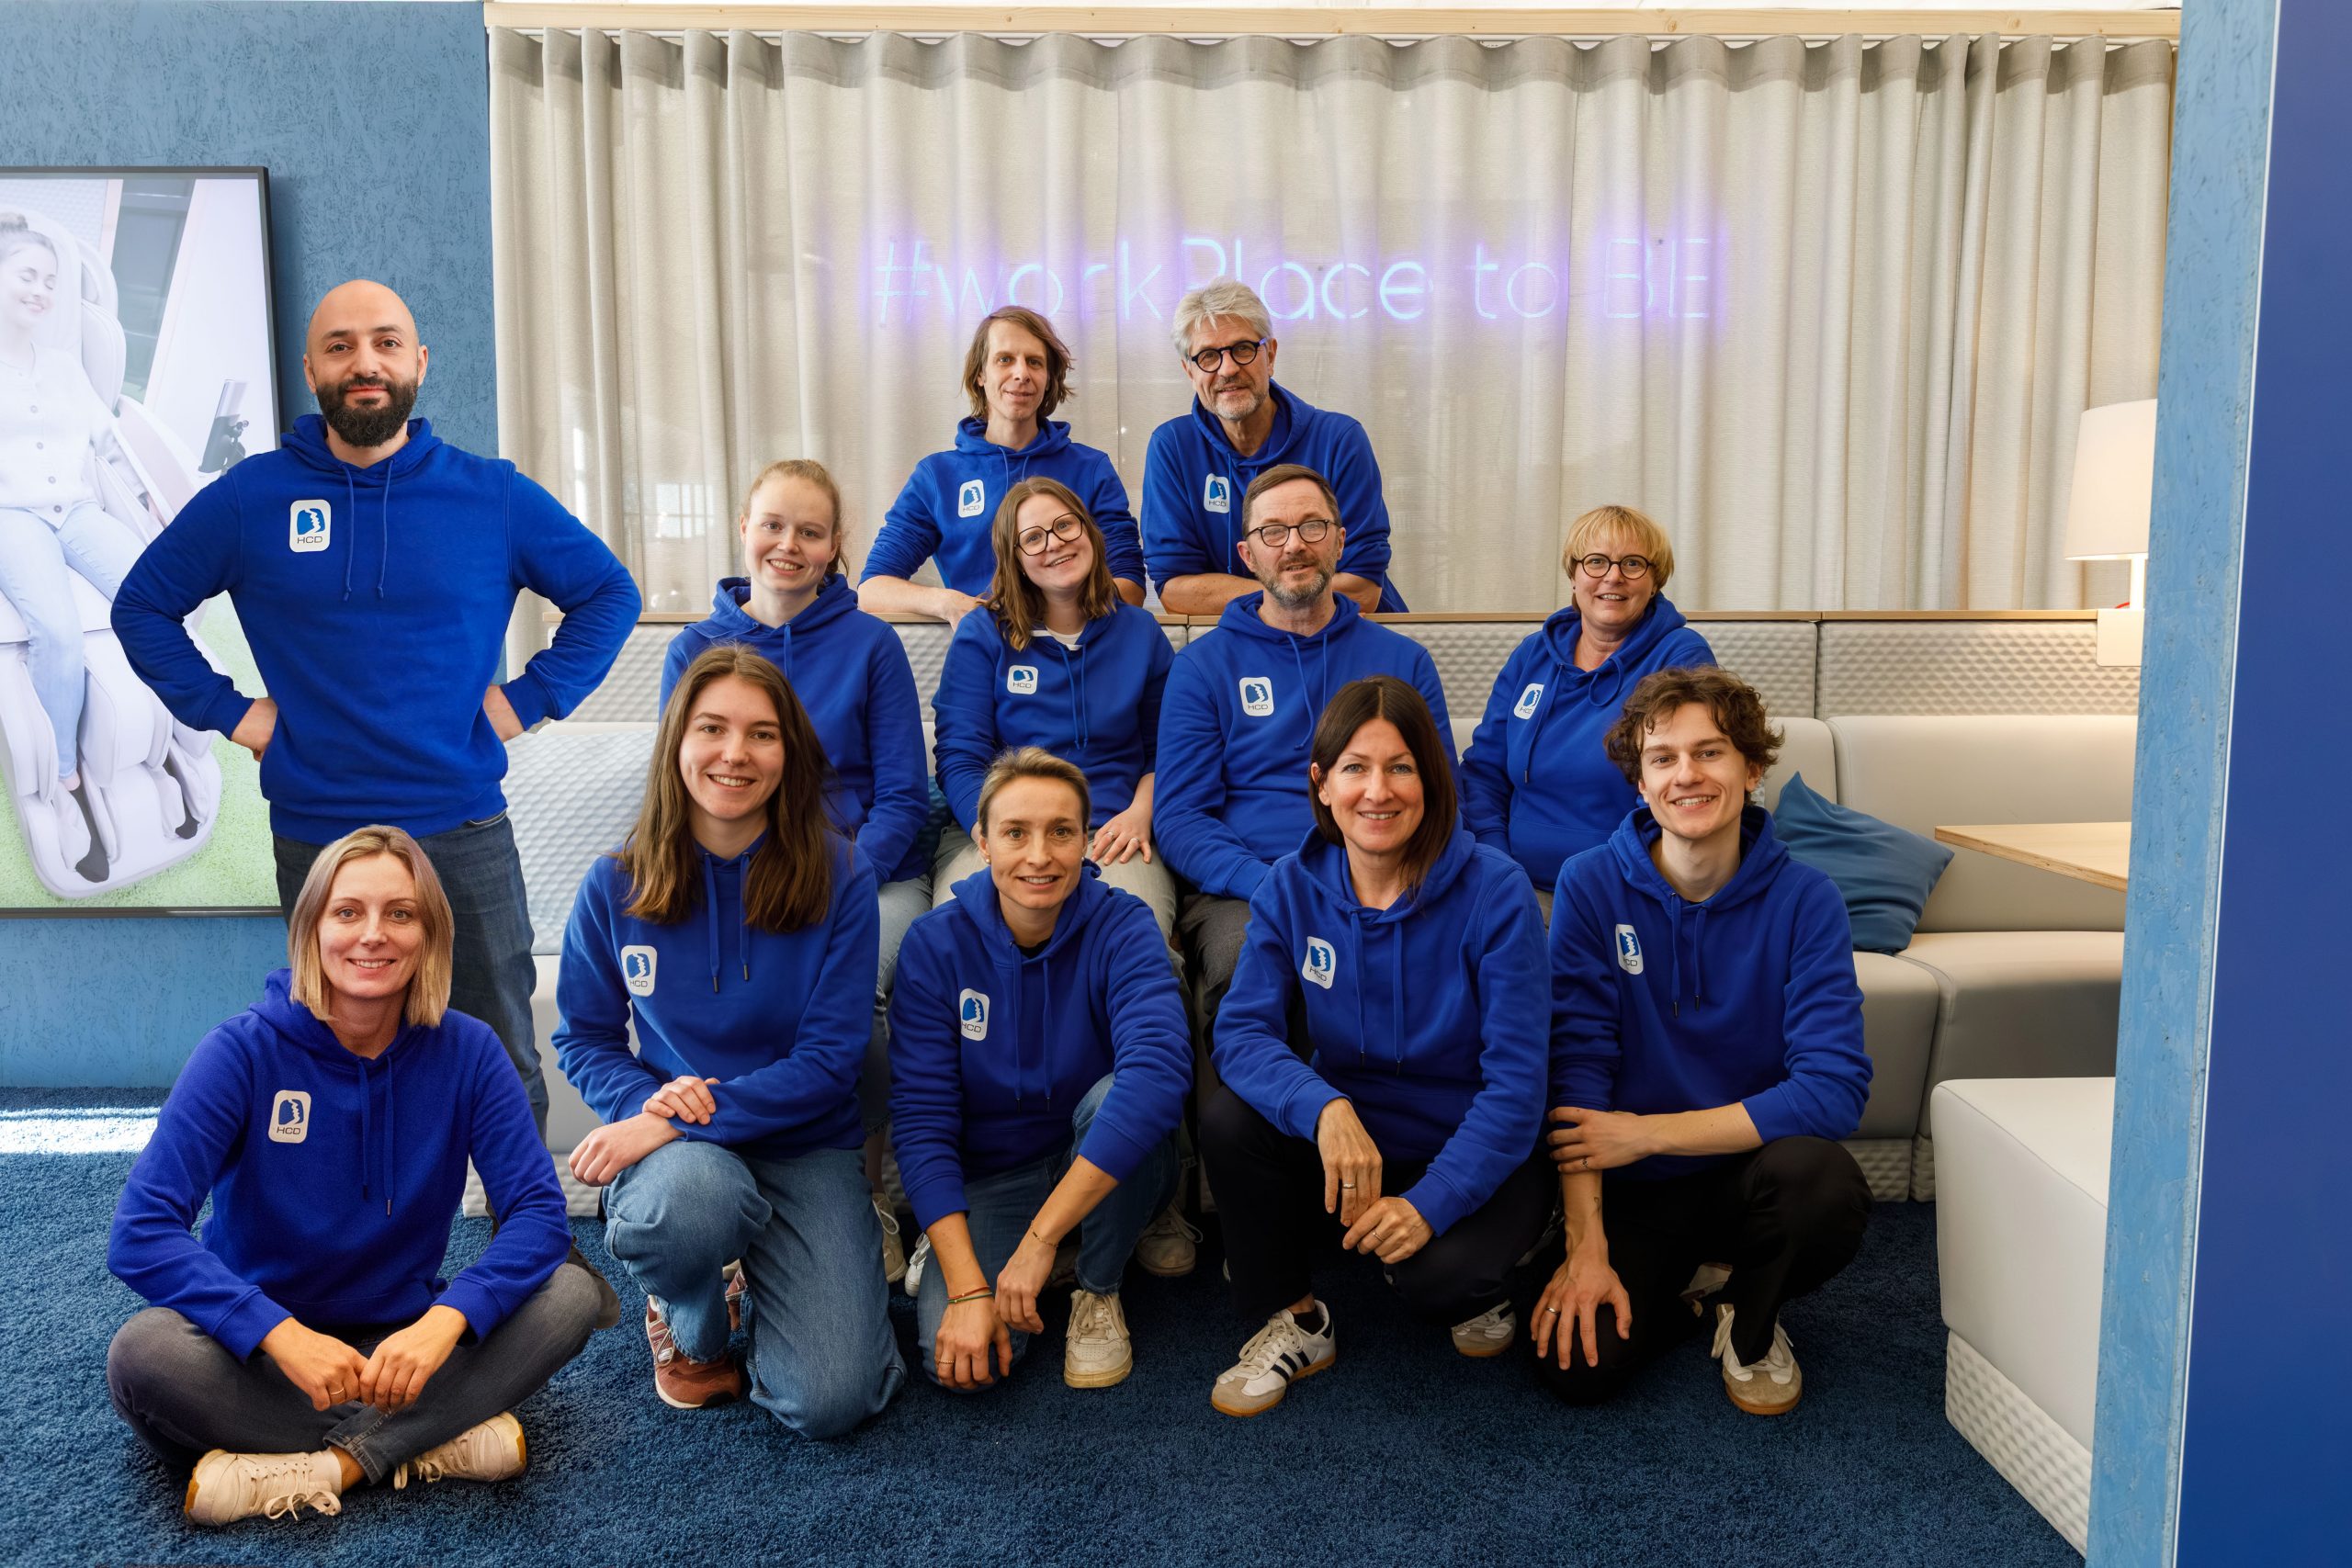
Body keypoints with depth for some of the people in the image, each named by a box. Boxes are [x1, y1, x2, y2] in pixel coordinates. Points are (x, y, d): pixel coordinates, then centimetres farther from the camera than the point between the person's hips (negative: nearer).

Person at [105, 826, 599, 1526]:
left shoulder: (466, 1050, -8)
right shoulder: (246, 1049, -13)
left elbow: (538, 1210, -14)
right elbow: (140, 1232, -21)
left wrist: (445, 1319, -33)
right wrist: (281, 1333, -34)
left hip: (402, 1339, 2)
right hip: (261, 1349, -1)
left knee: (570, 1295, -21)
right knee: (144, 1353, -32)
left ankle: (313, 1469, -23)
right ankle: (440, 1437, -24)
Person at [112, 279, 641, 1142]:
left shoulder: (493, 496, 1)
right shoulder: (250, 498, 2)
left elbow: (609, 593, 8)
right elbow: (141, 605, 12)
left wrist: (528, 698, 0)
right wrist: (228, 711, 1)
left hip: (465, 835, 0)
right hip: (315, 838, 1)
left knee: (502, 1067, 7)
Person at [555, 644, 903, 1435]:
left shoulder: (837, 877, -9)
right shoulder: (614, 886, -3)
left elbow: (829, 1059, -11)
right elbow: (584, 1039, 6)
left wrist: (688, 1116, -21)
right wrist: (647, 1101, -16)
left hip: (805, 1146, 0)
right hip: (675, 1148, 0)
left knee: (830, 1401, -17)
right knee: (689, 1197, -39)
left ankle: (756, 1283, 20)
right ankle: (691, 1329, 1)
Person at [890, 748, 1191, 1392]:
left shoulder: (1120, 927, -17)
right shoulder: (936, 943, -13)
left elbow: (1160, 1067, -35)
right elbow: (921, 1118, -15)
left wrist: (1039, 1238, -39)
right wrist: (967, 1287, -26)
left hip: (1108, 1170, 0)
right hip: (990, 1177, 0)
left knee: (1114, 1097, -34)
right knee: (957, 1359, -25)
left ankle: (1099, 1290, -6)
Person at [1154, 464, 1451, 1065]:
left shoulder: (1402, 660, 18)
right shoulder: (1203, 666, 11)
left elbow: (1441, 806, 15)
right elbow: (1180, 819, 4)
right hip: (1239, 895, -1)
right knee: (1241, 960, -37)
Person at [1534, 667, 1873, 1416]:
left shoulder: (1803, 899, -10)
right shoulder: (1590, 885, -9)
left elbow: (1835, 1088, -18)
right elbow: (1577, 1065, -13)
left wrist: (1647, 1132, -20)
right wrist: (1587, 1248, -19)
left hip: (1750, 1171, 0)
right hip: (1631, 1189, 0)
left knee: (1825, 1180, -33)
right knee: (1576, 1367, -21)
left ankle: (1752, 1323, 2)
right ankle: (1687, 1287, 15)